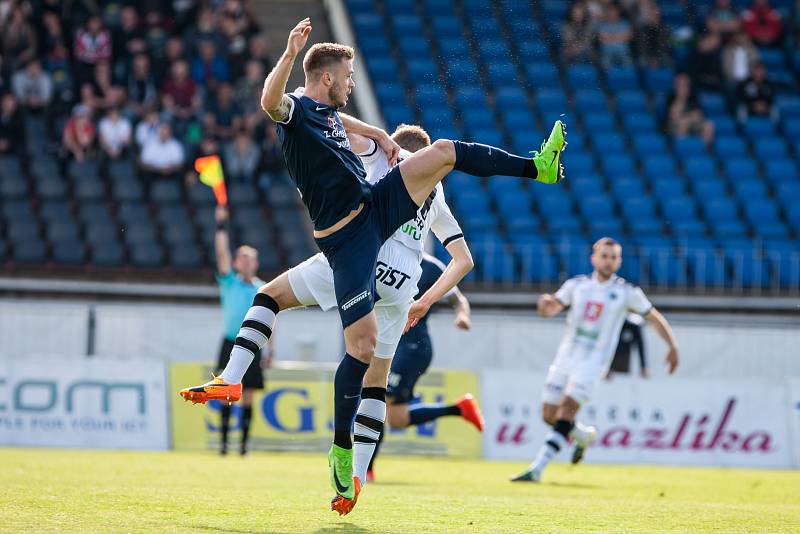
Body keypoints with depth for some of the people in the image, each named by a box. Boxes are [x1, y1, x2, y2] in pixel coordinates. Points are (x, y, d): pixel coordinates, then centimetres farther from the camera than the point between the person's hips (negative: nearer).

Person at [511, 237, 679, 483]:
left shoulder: (626, 292, -2)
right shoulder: (577, 285, 6)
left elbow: (654, 317, 7)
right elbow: (549, 309, 4)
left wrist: (672, 346, -4)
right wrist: (546, 303, -21)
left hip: (592, 363, -4)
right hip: (565, 359, 4)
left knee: (565, 413, -19)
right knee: (549, 415, 4)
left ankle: (536, 469, -21)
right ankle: (584, 436, 36)